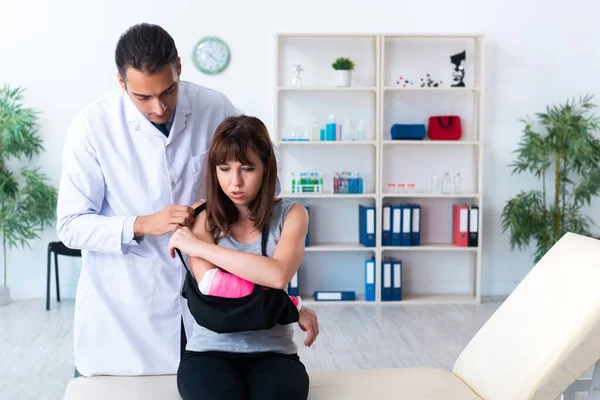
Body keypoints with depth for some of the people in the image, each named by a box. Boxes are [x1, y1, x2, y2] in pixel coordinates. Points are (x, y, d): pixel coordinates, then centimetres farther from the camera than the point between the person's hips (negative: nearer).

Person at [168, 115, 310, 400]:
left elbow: (278, 275, -16)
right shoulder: (203, 220, 3)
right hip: (210, 352, 0)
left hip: (273, 353, 0)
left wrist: (199, 247, -12)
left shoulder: (290, 215, 3)